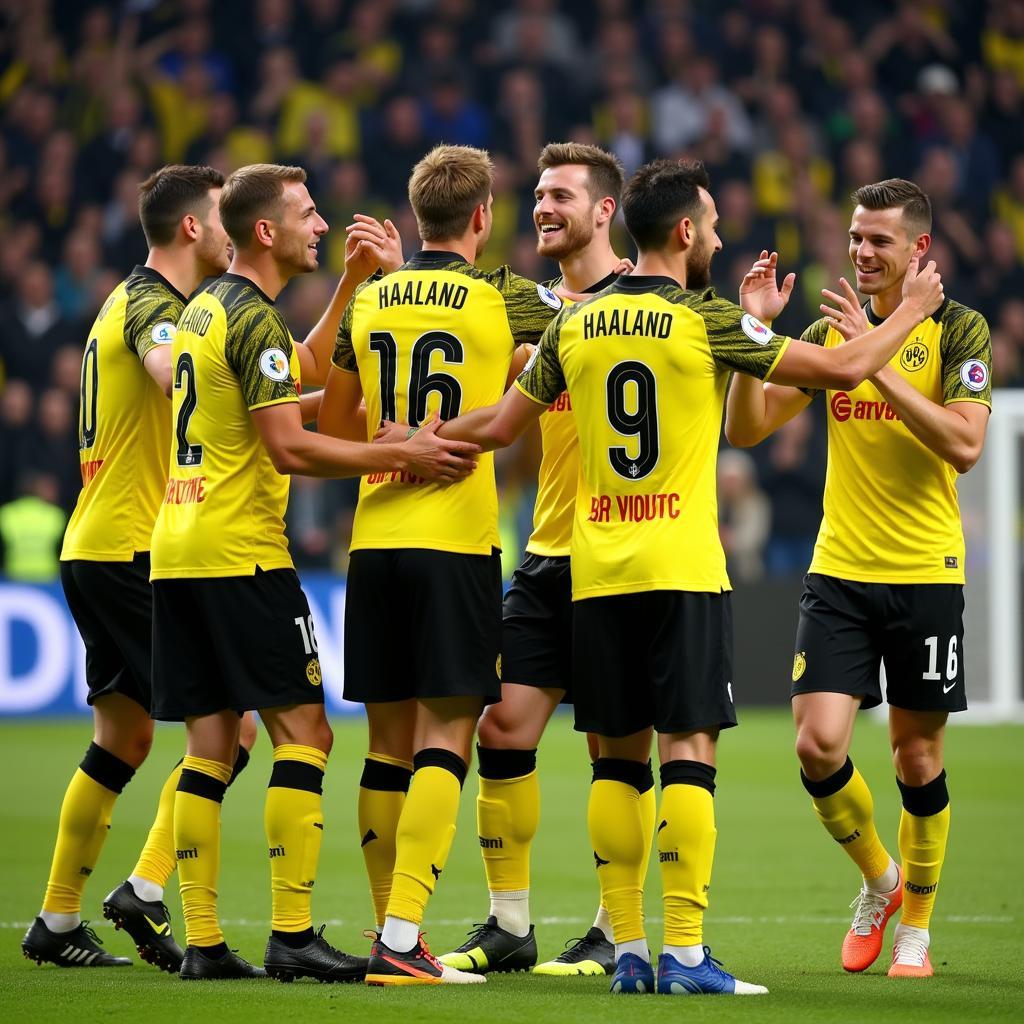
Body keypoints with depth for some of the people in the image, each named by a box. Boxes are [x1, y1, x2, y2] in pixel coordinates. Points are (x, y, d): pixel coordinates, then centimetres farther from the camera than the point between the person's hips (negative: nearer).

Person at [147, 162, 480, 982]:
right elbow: (289, 447, -19)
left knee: (211, 742, 7)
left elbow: (308, 372, 30)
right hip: (241, 555, -9)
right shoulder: (253, 320, -12)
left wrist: (350, 284, 24)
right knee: (304, 732, -5)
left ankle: (201, 941, 4)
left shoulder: (207, 308, 17)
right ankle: (291, 935, -10)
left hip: (177, 553, 9)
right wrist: (401, 456, -17)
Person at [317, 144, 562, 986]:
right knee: (444, 743, -6)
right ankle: (402, 940, -15)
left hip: (376, 540, 5)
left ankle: (391, 931, 15)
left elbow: (333, 426, 19)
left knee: (389, 746, 10)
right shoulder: (502, 298, -2)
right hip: (457, 540, -5)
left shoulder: (368, 302, 10)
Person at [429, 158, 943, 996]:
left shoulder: (574, 327, 7)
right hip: (683, 571, -4)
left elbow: (499, 427, 15)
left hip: (597, 575, 5)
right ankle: (684, 952, -10)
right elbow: (843, 369, -2)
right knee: (688, 752, -4)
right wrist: (912, 310, 14)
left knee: (617, 759, 9)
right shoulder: (706, 321, -5)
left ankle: (628, 950, 8)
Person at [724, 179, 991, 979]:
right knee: (818, 745, -8)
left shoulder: (958, 330, -5)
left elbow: (964, 445, -19)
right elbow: (747, 429, 6)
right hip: (838, 573, 3)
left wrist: (879, 363, -24)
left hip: (925, 575, -3)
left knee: (918, 757, 4)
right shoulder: (832, 330, 8)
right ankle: (879, 882, 18)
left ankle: (916, 929, 20)